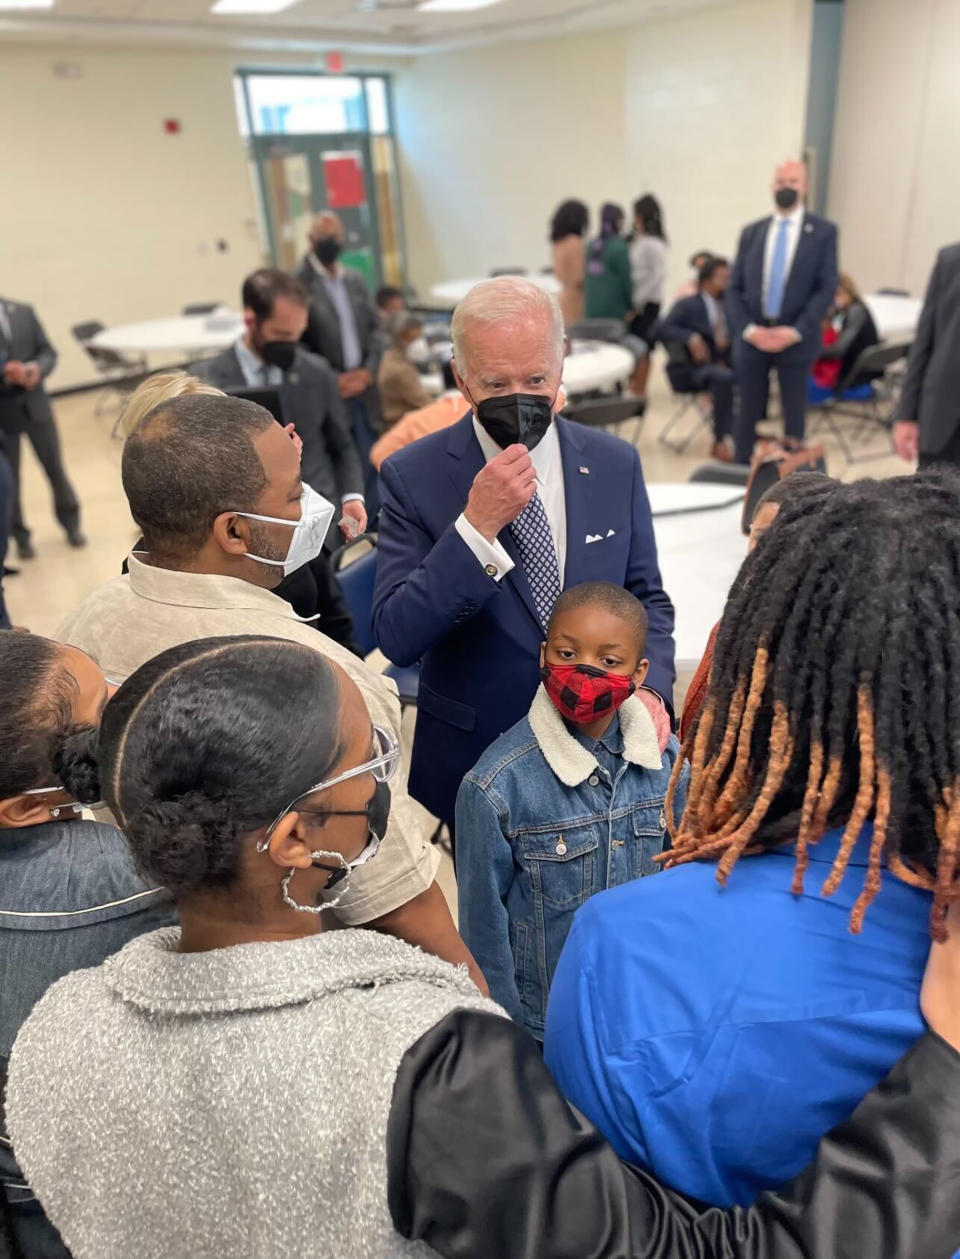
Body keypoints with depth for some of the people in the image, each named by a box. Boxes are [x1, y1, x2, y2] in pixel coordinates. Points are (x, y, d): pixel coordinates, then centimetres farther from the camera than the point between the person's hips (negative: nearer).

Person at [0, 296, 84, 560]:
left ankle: (71, 523, 28)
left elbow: (48, 353, 2)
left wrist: (35, 370, -18)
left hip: (34, 405, 2)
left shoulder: (23, 312, 1)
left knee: (54, 467, 10)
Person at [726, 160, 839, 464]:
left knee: (794, 415, 8)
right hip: (751, 338, 2)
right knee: (748, 414, 7)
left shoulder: (823, 231, 3)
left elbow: (827, 288, -4)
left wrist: (795, 331, -15)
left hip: (795, 339, -1)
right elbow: (734, 288, 5)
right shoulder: (751, 232, 9)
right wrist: (748, 329, -10)